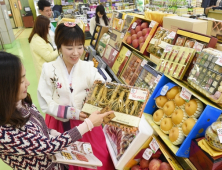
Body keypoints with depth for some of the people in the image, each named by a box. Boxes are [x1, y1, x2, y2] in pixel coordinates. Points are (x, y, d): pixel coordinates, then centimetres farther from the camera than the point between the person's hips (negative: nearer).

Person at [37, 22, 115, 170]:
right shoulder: (49, 70, -11)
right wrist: (72, 113, -22)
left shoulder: (88, 68, -8)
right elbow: (46, 104, -10)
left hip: (86, 123, 1)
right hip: (60, 125, 0)